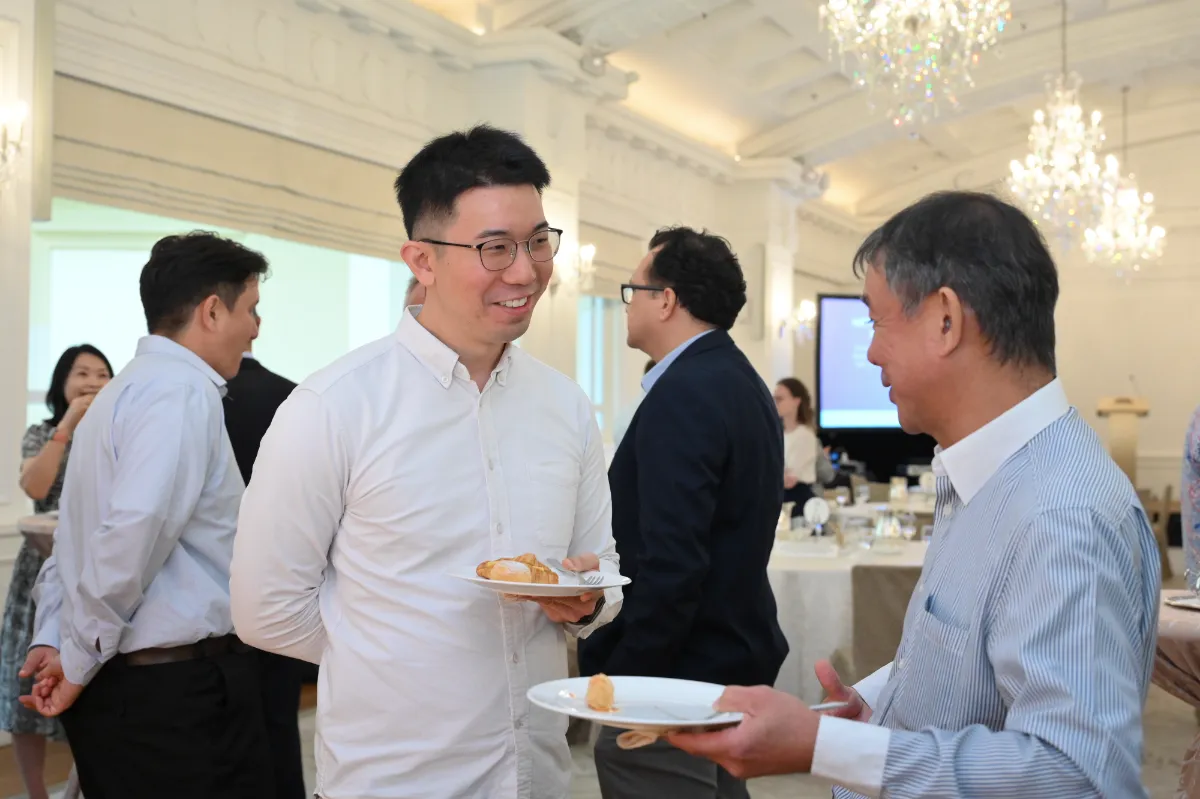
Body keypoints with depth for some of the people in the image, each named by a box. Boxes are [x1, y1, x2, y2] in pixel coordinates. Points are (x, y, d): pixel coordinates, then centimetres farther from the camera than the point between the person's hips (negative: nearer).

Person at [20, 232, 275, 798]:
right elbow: (135, 531, -27)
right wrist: (78, 661, -17)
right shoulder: (183, 390, -15)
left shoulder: (122, 391, 16)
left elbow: (80, 536, 18)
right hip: (179, 686, -9)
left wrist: (51, 639, 13)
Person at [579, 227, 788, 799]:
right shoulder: (741, 382, 11)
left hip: (680, 671, -10)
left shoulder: (683, 394, -20)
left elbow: (671, 566, -26)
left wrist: (620, 681, -18)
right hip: (736, 660, 10)